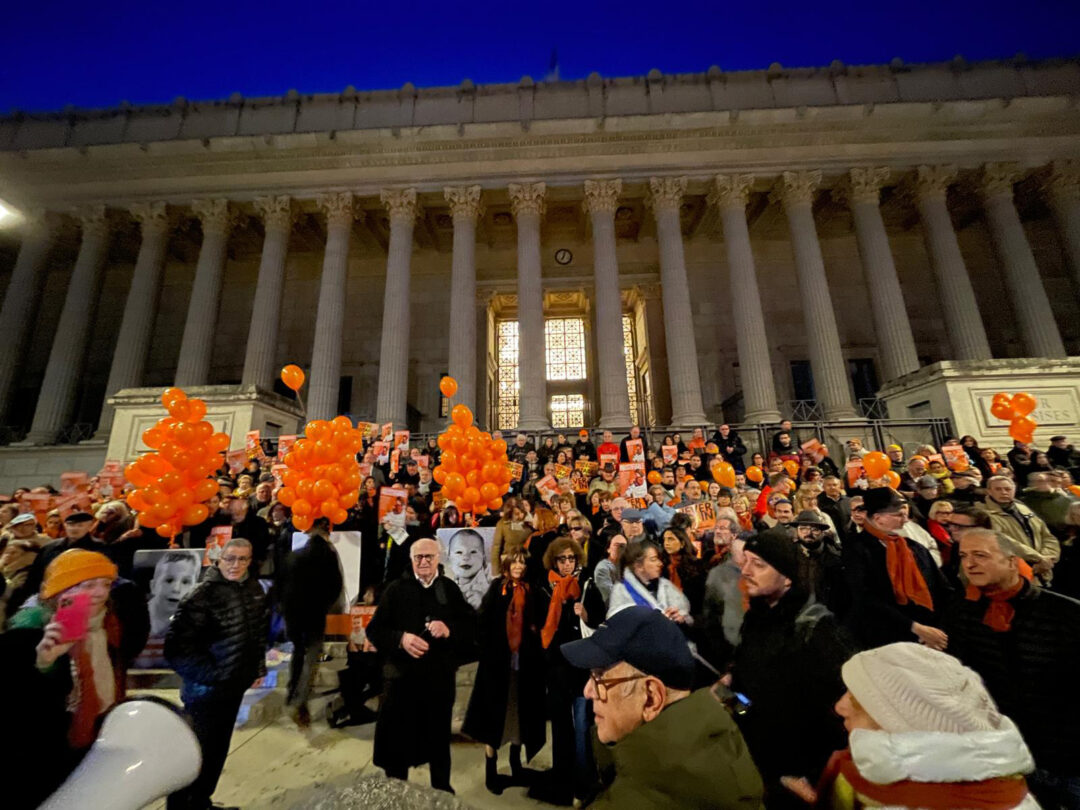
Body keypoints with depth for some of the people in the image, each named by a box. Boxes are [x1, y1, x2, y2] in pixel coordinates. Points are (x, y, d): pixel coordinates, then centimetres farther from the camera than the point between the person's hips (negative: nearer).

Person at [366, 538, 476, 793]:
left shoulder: (450, 588, -1)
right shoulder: (396, 588, -4)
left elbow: (471, 625, -4)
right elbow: (374, 629, -6)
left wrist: (449, 630, -23)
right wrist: (400, 638, -23)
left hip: (440, 676, 2)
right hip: (402, 675, -1)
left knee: (439, 736, 19)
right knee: (397, 736, 11)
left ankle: (442, 788, 44)